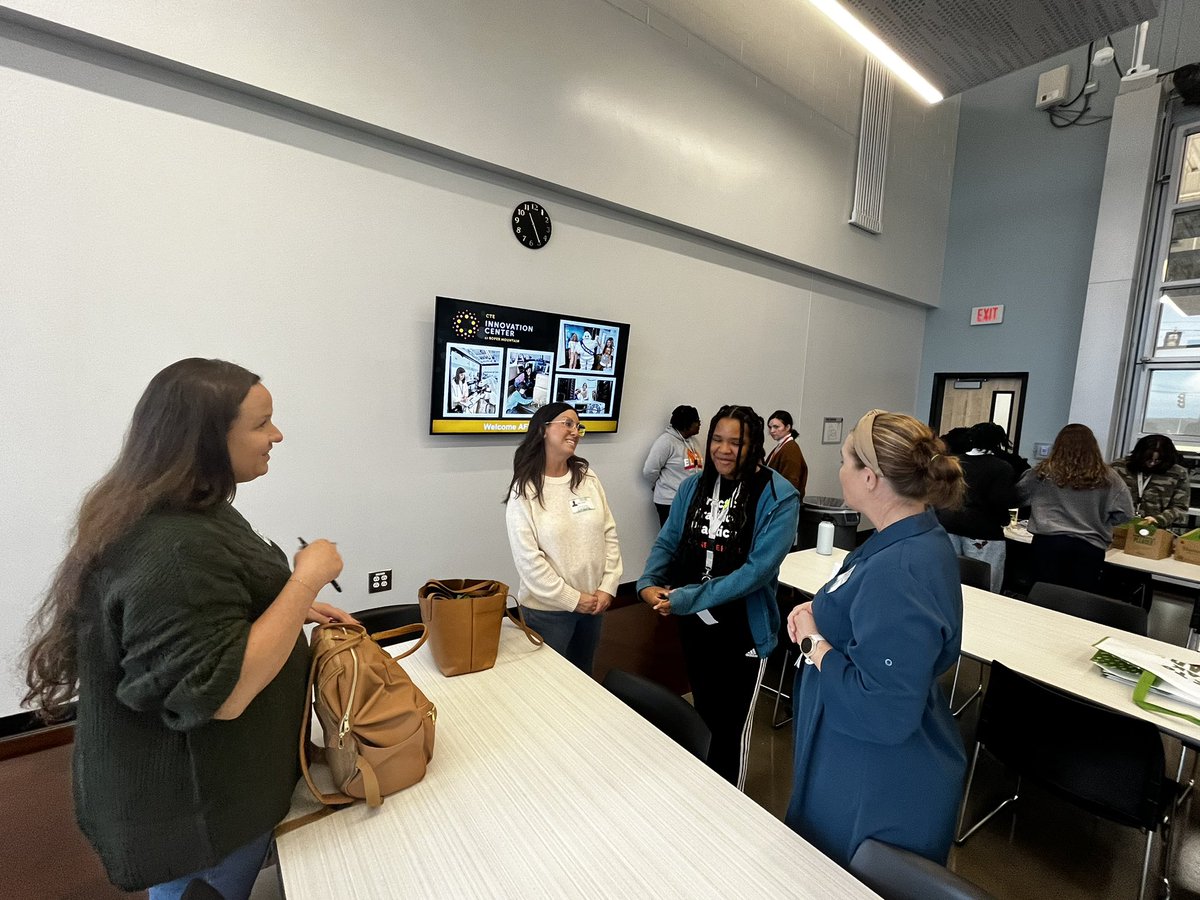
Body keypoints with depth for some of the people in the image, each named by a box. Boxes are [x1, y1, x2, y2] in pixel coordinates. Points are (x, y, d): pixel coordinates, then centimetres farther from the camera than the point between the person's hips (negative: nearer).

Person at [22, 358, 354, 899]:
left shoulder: (184, 513, 0)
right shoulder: (170, 550, -34)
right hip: (193, 809, -9)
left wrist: (297, 608, 2)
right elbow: (222, 694, -33)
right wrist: (306, 580, -29)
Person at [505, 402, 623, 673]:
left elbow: (609, 534, 1)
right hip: (548, 608, -4)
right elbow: (528, 560, -17)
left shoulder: (588, 478, 0)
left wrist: (608, 587, -6)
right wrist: (572, 599, -15)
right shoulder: (524, 491, -14)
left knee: (583, 676, 24)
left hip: (594, 603, 5)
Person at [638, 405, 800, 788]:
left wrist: (688, 598, -26)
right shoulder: (693, 486, -2)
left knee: (732, 724, 15)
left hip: (744, 630, -5)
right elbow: (667, 542, 2)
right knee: (703, 713, 25)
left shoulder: (778, 497, -17)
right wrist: (649, 583, -18)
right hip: (694, 624, 5)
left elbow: (759, 568, -23)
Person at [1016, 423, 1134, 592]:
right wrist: (1098, 522, 17)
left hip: (1048, 541, -1)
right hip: (1089, 546, 1)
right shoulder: (1107, 477, -2)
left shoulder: (1044, 471, -3)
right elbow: (1125, 513, 1)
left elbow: (1019, 495, 11)